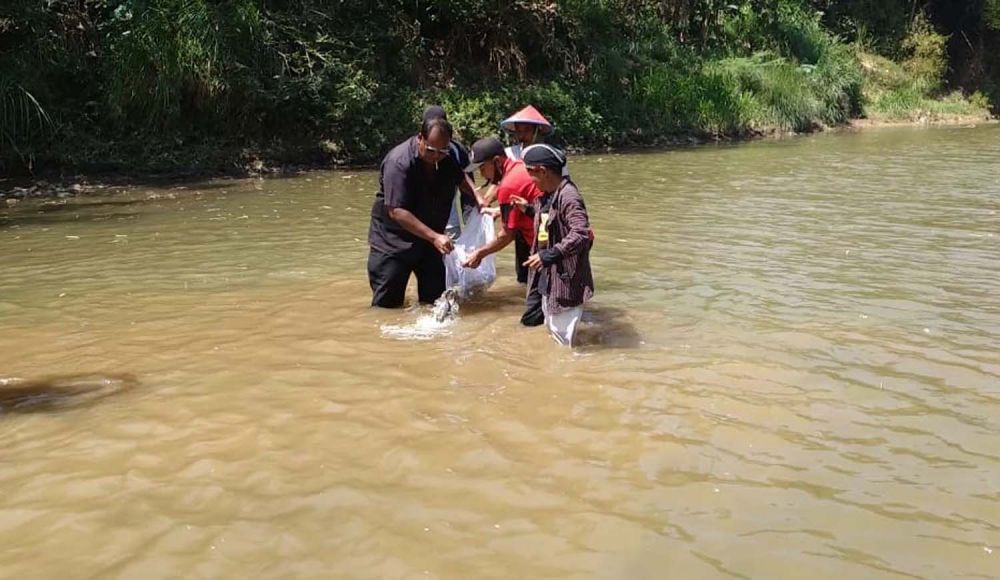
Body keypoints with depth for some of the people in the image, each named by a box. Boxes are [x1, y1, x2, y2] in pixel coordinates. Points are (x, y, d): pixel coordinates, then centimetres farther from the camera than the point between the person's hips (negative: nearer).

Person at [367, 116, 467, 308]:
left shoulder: (448, 157, -3)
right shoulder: (399, 162, -25)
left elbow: (461, 178, 20)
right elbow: (396, 212, -32)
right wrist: (434, 237, -37)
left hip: (429, 239, 6)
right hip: (393, 240, -6)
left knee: (436, 299, 10)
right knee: (386, 304, -6)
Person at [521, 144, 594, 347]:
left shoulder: (569, 196, -22)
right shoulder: (545, 195, 7)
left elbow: (581, 234, -30)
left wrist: (550, 255, -31)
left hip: (566, 279, -10)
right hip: (547, 277, 10)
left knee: (563, 336, -1)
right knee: (551, 328, 23)